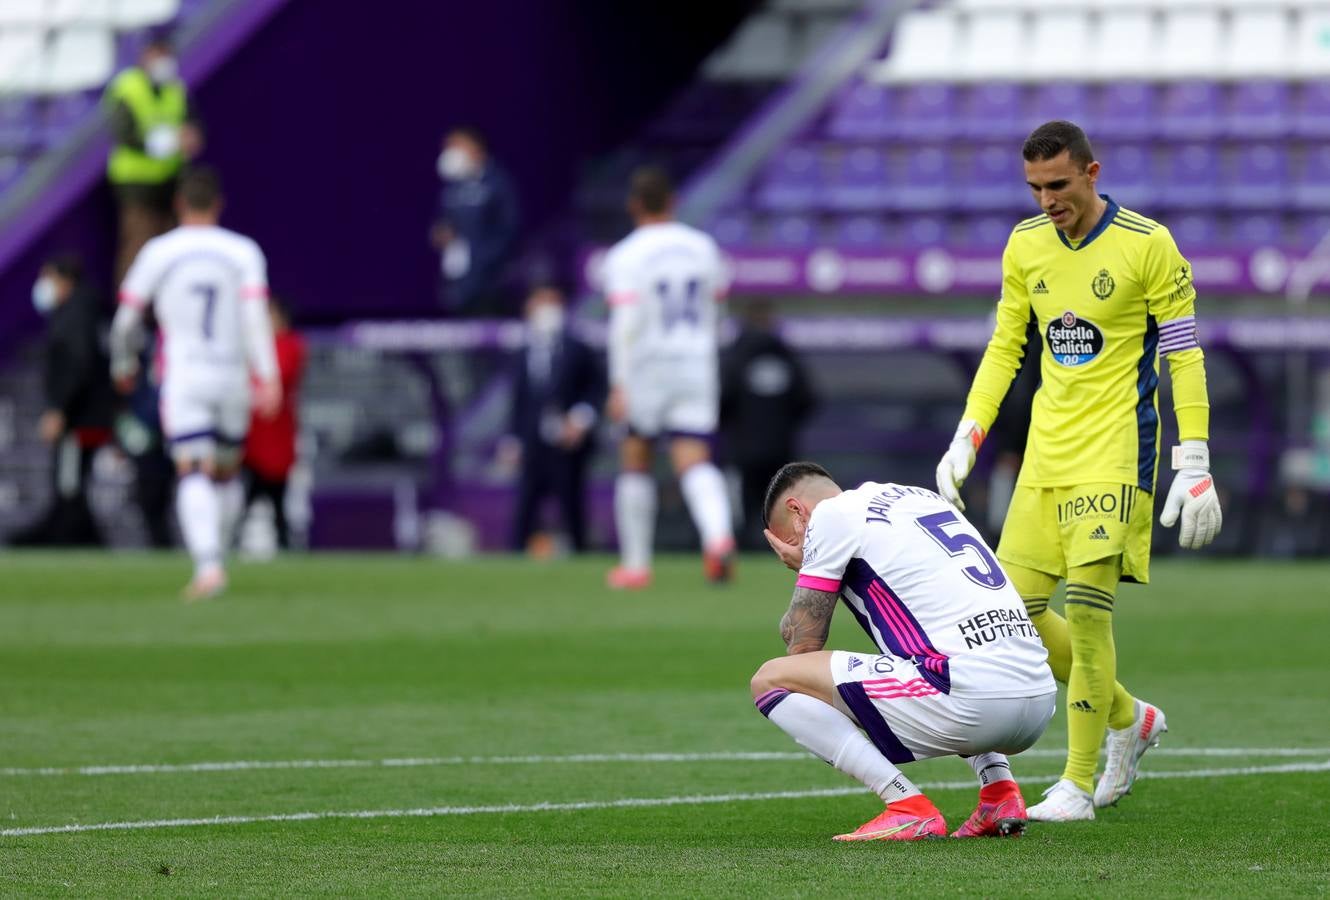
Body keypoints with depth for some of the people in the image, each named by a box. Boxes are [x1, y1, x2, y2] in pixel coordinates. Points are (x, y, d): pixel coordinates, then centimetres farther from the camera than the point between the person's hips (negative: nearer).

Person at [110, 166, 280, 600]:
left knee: (194, 475, -12)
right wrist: (268, 376, -15)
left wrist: (123, 364, 23)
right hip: (233, 376, 2)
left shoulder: (157, 252, 1)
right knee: (227, 474, 20)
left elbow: (127, 316, 6)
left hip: (182, 380, -2)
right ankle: (214, 556, 21)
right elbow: (256, 313, -9)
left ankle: (208, 566, -30)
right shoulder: (244, 251, 3)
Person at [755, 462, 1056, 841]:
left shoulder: (831, 515, 4)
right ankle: (999, 789, 18)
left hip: (972, 704, -8)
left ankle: (909, 808, -7)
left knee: (771, 679, 1)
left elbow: (801, 642, 6)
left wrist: (804, 568, 24)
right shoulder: (925, 497, 26)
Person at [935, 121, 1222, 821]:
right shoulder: (1025, 245, 8)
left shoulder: (1148, 245, -9)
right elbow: (1004, 348, 16)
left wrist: (1194, 469, -11)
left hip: (1116, 452, -6)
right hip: (1046, 453, 6)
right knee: (1018, 611, 1)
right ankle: (1129, 719, 22)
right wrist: (966, 441, 7)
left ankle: (1078, 783, -6)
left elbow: (1184, 359, -7)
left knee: (1087, 609, -14)